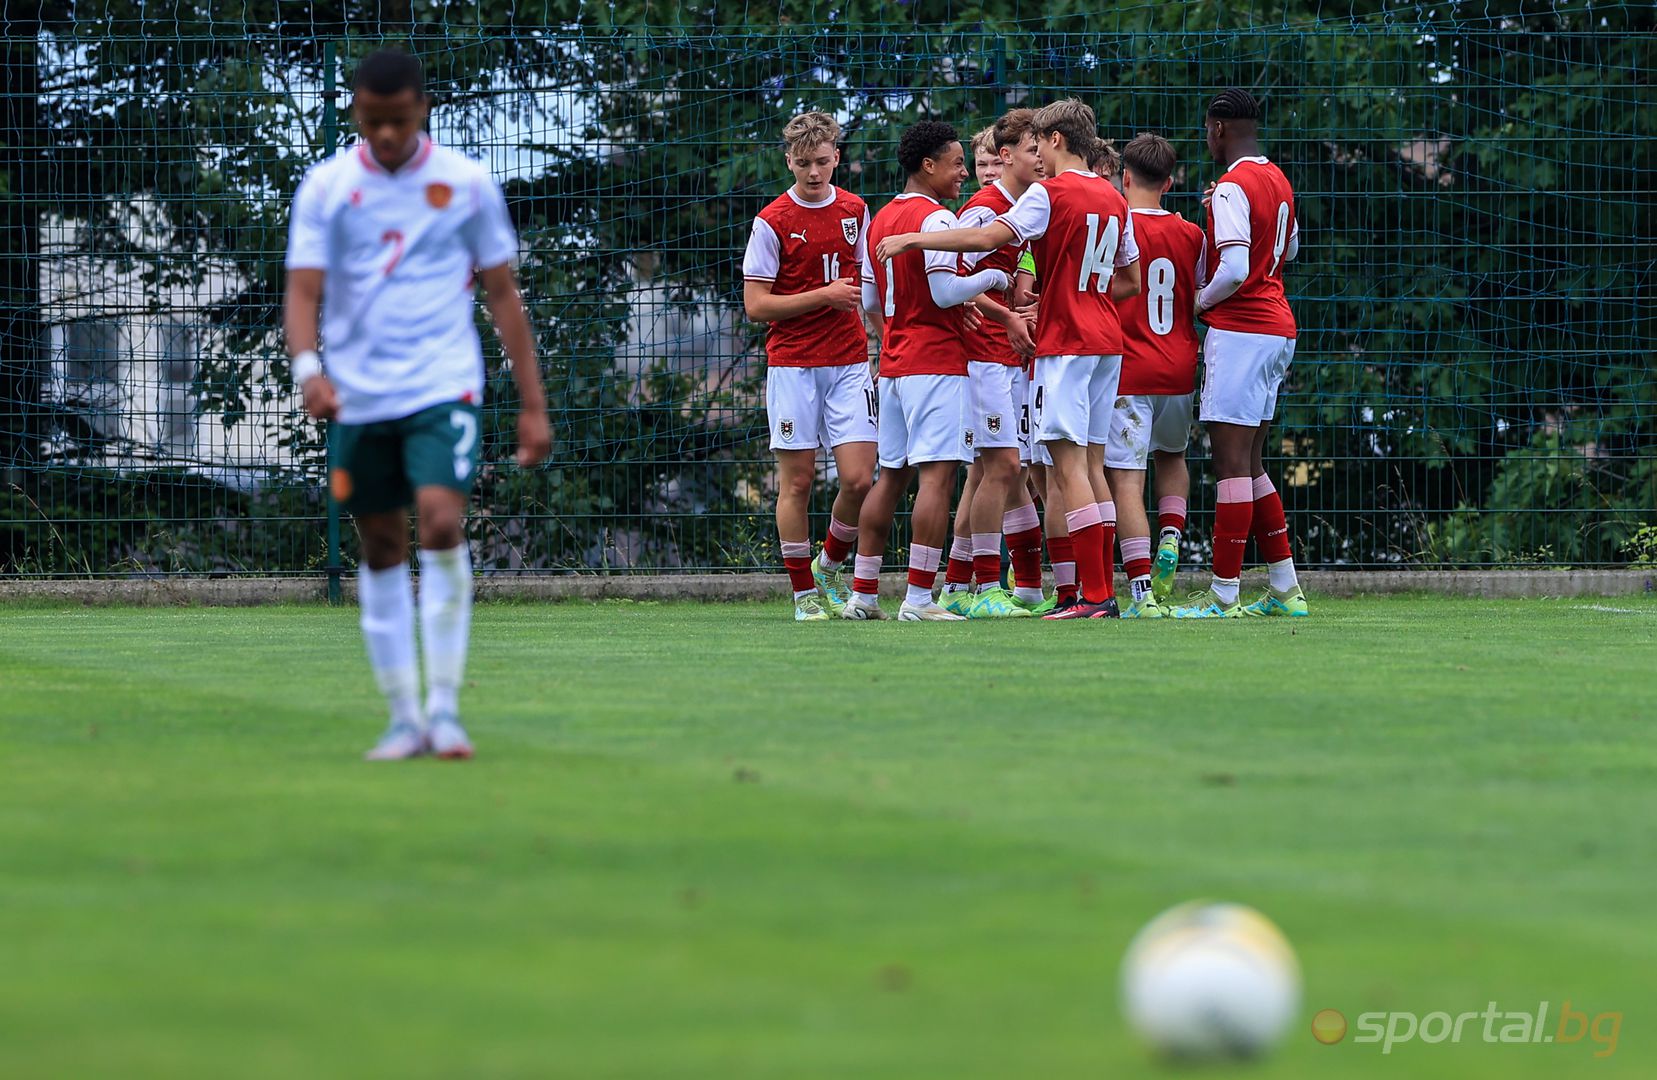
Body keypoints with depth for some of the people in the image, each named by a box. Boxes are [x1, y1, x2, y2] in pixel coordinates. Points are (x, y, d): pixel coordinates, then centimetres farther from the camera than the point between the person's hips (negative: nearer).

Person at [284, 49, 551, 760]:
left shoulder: (466, 183, 2)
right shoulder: (326, 187, 2)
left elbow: (502, 293, 8)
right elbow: (302, 292, -4)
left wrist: (532, 403, 5)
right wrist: (308, 368, -25)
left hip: (443, 388, -2)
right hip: (358, 398, 2)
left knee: (441, 523, -21)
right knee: (381, 549, 7)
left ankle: (444, 707, -15)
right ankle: (404, 719, 17)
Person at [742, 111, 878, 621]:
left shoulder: (855, 211, 8)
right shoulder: (773, 221, -6)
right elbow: (756, 305, -8)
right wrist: (823, 296, -15)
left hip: (849, 363, 3)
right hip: (792, 364, -3)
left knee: (859, 478, -6)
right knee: (797, 479, 0)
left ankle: (829, 567, 19)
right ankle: (804, 593, 10)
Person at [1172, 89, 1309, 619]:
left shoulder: (1232, 188, -14)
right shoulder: (1278, 182, 14)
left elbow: (1234, 271, -23)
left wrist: (1200, 301, -5)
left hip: (1239, 329, -9)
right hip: (1277, 327, 9)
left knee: (1232, 465, -9)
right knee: (1250, 465, 14)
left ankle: (1223, 595, -10)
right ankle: (1285, 589, 14)